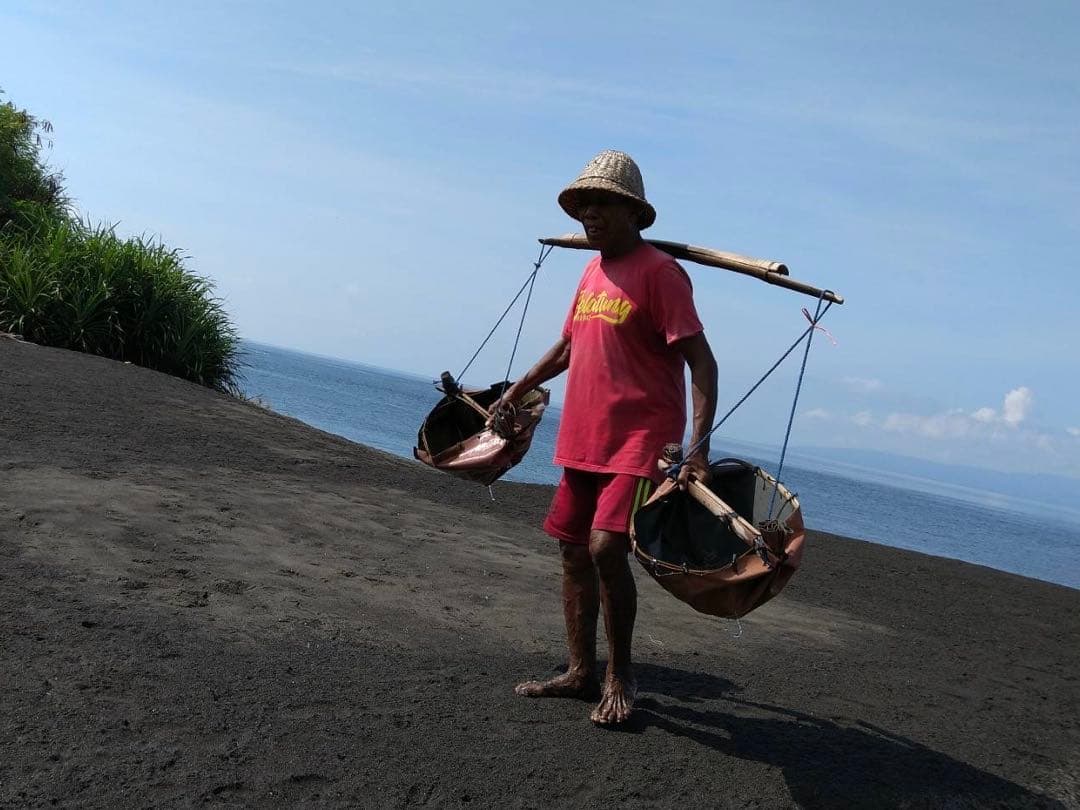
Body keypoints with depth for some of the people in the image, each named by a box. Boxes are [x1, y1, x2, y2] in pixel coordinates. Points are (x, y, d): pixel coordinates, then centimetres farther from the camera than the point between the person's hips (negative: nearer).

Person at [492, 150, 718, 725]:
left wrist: (698, 445, -26)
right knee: (573, 549, 10)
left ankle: (620, 675, 2)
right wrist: (515, 392, 31)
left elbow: (701, 360, -16)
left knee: (605, 546, -18)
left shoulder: (658, 272, -11)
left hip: (640, 440, -8)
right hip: (583, 439, 8)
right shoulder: (593, 272, 14)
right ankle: (581, 672, 22)